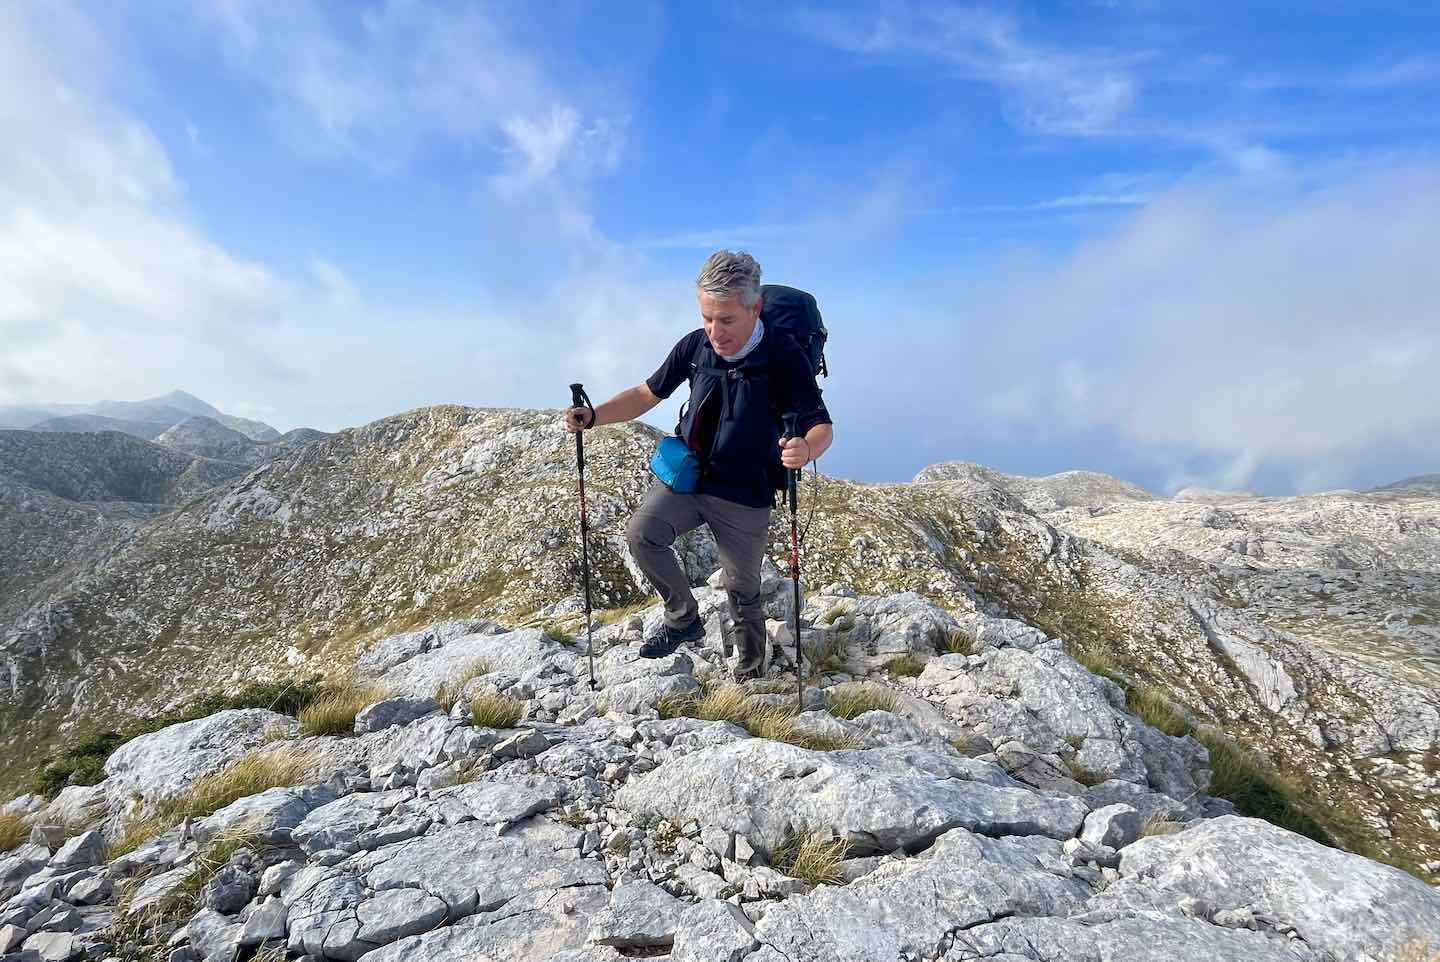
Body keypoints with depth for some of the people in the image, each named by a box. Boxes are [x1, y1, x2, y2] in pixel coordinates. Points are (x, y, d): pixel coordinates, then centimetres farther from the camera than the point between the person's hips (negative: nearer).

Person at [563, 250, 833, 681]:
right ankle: (684, 618, 5)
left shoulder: (783, 355, -17)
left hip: (745, 494, -3)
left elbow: (822, 427, -16)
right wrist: (593, 417, -9)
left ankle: (751, 669, 37)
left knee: (742, 591, 8)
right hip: (686, 473, 4)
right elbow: (648, 393, 7)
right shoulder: (695, 345, -5)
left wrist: (805, 449, -41)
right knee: (642, 533, -20)